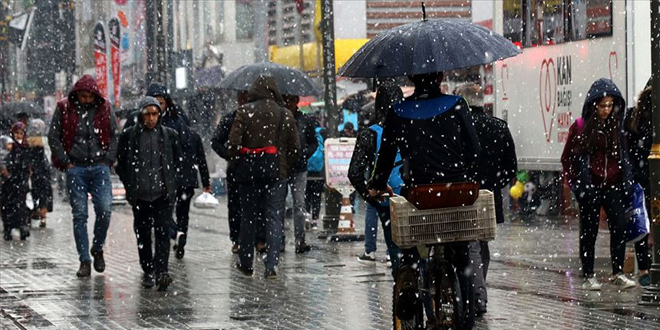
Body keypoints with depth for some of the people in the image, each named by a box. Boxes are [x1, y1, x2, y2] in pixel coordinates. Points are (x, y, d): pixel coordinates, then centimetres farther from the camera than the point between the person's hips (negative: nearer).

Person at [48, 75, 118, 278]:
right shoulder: (64, 109, 1)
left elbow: (114, 136, 12)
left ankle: (98, 249, 14)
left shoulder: (105, 109, 6)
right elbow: (53, 137, 3)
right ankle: (84, 260, 3)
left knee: (105, 209, -10)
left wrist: (108, 160, 2)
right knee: (79, 214, -1)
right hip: (75, 168, -1)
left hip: (99, 167, 1)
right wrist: (66, 162, -2)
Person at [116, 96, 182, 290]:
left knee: (162, 231, -12)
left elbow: (179, 160, 17)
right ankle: (148, 271, 20)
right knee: (143, 234, 8)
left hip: (163, 193, -1)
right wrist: (129, 185, 4)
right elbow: (120, 163, 10)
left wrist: (169, 180, 10)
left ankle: (161, 271, -19)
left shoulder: (169, 135, 5)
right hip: (140, 194, 1)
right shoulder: (129, 136, 2)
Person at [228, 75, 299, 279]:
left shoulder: (244, 112, -4)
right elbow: (294, 147, 1)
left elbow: (234, 142, -9)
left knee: (247, 218, 12)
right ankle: (271, 266, -6)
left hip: (248, 173, 0)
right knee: (274, 219, 2)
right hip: (277, 173, 0)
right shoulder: (286, 115, 1)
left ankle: (245, 264, 19)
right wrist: (286, 168, 11)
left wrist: (238, 162, 5)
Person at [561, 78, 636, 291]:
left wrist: (626, 181, 7)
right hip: (590, 188, -3)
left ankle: (617, 274, 0)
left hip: (612, 186, 3)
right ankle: (588, 276, 13)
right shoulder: (581, 127, -4)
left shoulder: (616, 127, 7)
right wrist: (575, 182, -5)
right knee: (589, 231, 5)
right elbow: (567, 158, 1)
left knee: (619, 227, -7)